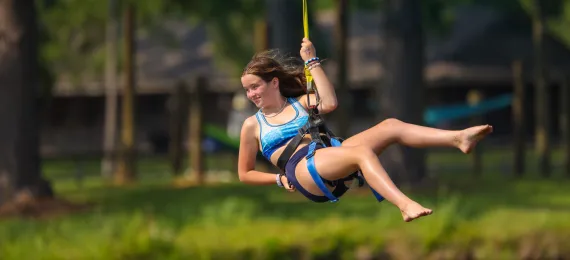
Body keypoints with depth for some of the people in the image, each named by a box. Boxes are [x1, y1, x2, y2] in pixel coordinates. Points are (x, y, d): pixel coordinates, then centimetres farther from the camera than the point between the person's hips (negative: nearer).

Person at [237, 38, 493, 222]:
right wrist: (280, 179, 2)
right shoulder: (252, 125, 15)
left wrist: (311, 61, 5)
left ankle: (459, 138, -27)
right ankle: (405, 206, -60)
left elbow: (329, 103, 2)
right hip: (301, 170, -6)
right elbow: (245, 174, 17)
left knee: (390, 126, -12)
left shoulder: (300, 102, 24)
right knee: (362, 151, -36)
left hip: (329, 155, 6)